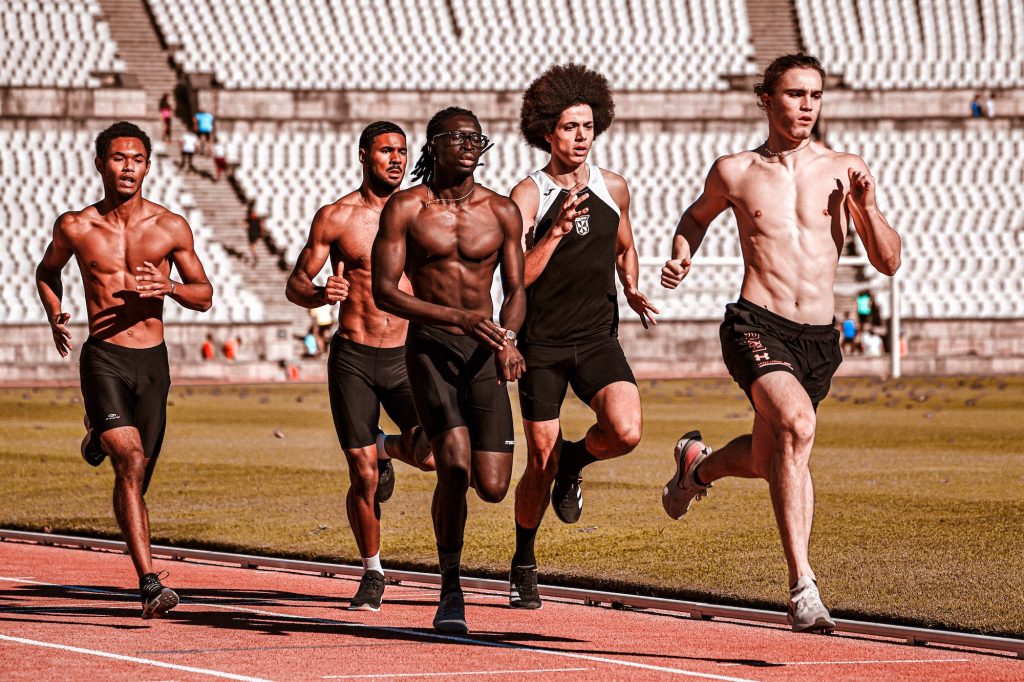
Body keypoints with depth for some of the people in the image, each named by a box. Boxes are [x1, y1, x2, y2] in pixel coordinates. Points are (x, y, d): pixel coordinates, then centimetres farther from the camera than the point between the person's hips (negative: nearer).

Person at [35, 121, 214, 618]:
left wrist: (168, 287, -13)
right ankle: (149, 584, -24)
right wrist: (56, 319, 2)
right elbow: (46, 272, 21)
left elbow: (204, 296, 8)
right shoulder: (75, 228, 0)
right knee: (130, 463, -21)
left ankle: (99, 435, 48)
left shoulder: (171, 228, 1)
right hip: (103, 358, -2)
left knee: (137, 476, 11)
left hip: (152, 362, 3)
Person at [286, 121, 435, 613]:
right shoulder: (335, 217, -1)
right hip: (353, 357, -2)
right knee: (363, 478, -4)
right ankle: (372, 574, 17)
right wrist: (320, 294, -20)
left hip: (405, 357, 2)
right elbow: (296, 283, 2)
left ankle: (386, 449, 18)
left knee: (431, 452, -19)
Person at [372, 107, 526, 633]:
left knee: (493, 487, -5)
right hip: (430, 347, -3)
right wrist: (459, 318, -19)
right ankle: (451, 589, -5)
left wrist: (508, 339, -11)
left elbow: (516, 290, 11)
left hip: (483, 353, 3)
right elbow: (383, 291, -7)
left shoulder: (502, 212, 7)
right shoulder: (405, 208, -2)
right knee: (455, 466, -21)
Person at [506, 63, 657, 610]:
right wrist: (556, 232, -28)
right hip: (542, 343, -3)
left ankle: (574, 462, 12)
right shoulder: (528, 196, -7)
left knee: (626, 430, -23)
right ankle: (523, 567, 24)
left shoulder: (613, 189, 5)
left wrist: (632, 291, 7)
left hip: (597, 339, 3)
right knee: (540, 463, 2)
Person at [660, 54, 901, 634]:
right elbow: (697, 216, 26)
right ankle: (803, 586, -32)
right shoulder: (735, 173, 4)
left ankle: (698, 465, 56)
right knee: (798, 423, -32)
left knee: (766, 462, 19)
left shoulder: (847, 172, 6)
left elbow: (889, 263, 7)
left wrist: (868, 208, -10)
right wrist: (681, 256, 6)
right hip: (757, 327, -4)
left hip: (820, 340, 4)